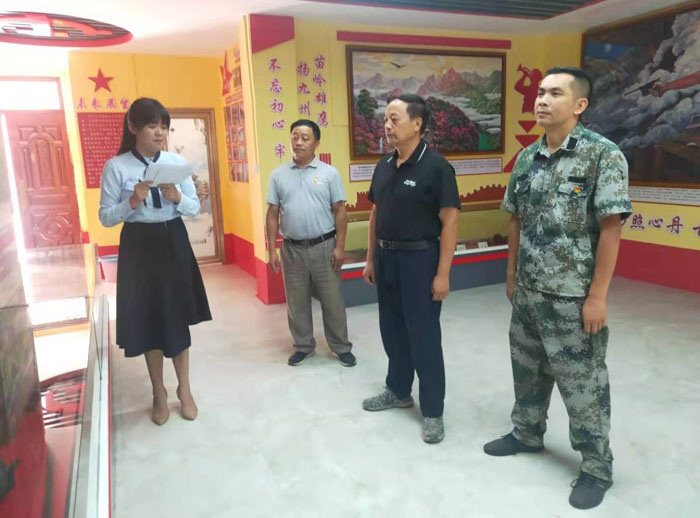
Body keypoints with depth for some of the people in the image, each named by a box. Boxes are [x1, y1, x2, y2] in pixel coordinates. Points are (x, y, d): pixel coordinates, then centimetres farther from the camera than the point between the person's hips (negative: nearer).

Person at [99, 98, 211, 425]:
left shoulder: (177, 161, 1)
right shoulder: (116, 167, -6)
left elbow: (195, 208, 4)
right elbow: (105, 217, -5)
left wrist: (177, 198, -15)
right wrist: (132, 202, -21)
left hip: (174, 242, 2)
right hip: (139, 246, -2)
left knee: (177, 316, 10)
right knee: (147, 319, 9)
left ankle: (184, 389, 28)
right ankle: (159, 393, 29)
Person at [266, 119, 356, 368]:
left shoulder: (329, 173, -1)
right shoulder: (278, 175, 5)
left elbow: (340, 212, -1)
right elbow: (273, 215, 5)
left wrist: (339, 247, -7)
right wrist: (272, 250, 0)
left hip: (324, 246, -2)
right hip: (292, 249, 2)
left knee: (332, 300, 7)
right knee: (297, 302, 12)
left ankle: (341, 347, 22)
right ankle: (303, 346, 29)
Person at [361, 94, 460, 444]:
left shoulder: (435, 166, -13)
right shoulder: (384, 166, 8)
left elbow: (450, 222, -14)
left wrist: (442, 274, -18)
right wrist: (370, 258, 13)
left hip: (418, 258, -7)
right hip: (386, 257, 7)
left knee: (424, 337, 2)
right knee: (391, 330, 17)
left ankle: (432, 411, 18)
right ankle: (398, 391, 37)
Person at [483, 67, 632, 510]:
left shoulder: (603, 155, -13)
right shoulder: (527, 158, 6)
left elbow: (611, 228, -15)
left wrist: (597, 295, -17)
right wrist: (512, 275, 13)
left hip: (573, 297, -6)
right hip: (528, 291, 6)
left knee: (582, 382, 6)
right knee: (528, 369, 20)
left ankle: (597, 466, 26)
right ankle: (527, 434, 42)